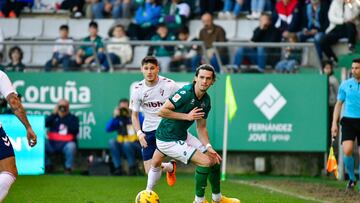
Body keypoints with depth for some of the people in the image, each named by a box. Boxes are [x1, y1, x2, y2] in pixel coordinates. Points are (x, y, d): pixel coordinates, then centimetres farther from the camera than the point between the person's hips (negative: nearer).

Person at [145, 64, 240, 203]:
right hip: (168, 141, -9)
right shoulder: (185, 93, -23)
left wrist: (208, 147, -6)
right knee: (206, 161, -16)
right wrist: (187, 116, -25)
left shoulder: (206, 101, 2)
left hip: (182, 137, 9)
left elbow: (201, 127, 8)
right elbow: (162, 111, -24)